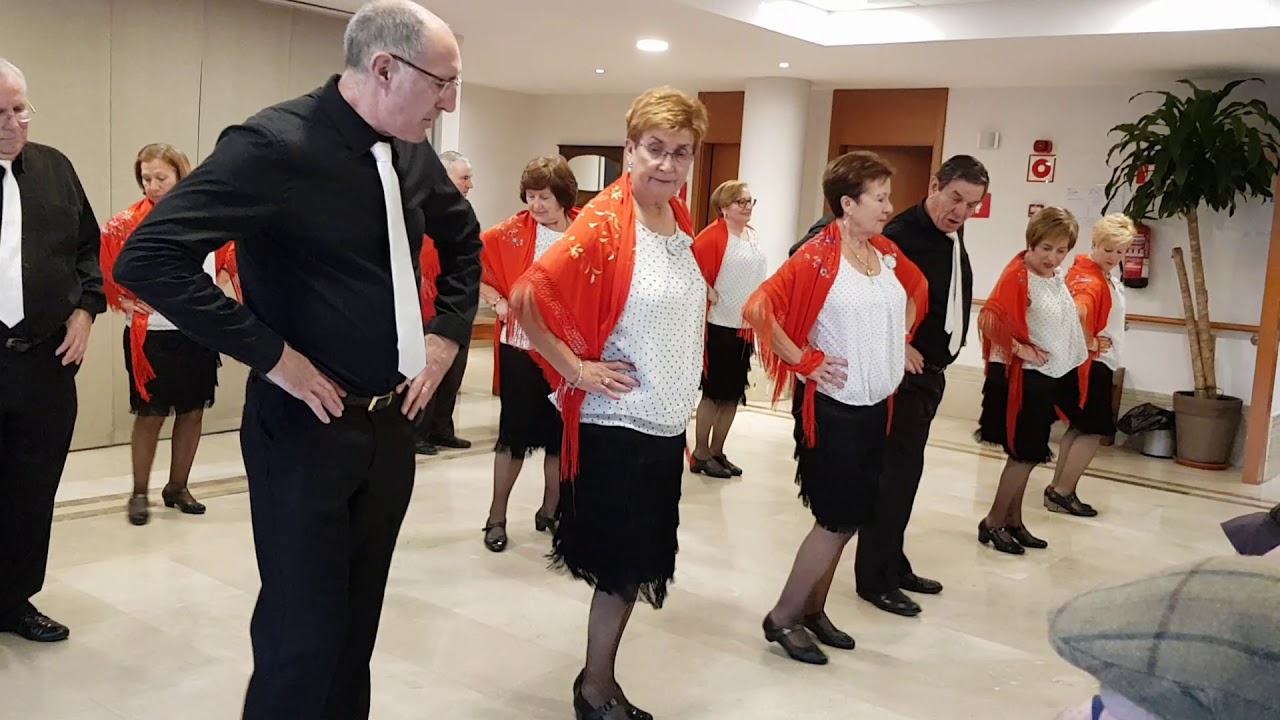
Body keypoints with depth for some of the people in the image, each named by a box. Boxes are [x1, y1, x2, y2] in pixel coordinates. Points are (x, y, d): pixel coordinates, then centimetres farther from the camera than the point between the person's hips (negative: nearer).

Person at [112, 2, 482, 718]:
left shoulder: (413, 152, 3)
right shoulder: (277, 143, -18)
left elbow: (465, 242, 22)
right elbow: (149, 258, -24)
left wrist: (447, 335, 10)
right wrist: (273, 356, -21)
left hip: (393, 421, 7)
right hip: (307, 426, -6)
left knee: (357, 621, 18)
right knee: (305, 633, 1)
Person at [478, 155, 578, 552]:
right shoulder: (512, 232, -4)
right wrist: (496, 300, -8)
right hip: (520, 347, -2)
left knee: (562, 433, 11)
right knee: (515, 431, 4)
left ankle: (550, 512, 28)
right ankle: (497, 517, 17)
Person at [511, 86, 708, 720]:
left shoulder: (680, 219, 6)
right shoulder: (604, 223, -18)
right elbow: (529, 297, -24)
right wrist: (576, 368, -19)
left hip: (668, 423, 8)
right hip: (617, 424, -8)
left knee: (637, 564, 16)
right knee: (622, 566, 3)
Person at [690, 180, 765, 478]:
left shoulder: (751, 235, 11)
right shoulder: (713, 235, -14)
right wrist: (709, 294, -17)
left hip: (745, 327, 8)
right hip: (720, 327, -8)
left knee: (734, 394, 11)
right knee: (714, 392, -1)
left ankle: (717, 452, 22)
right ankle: (700, 455, 11)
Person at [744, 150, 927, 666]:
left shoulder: (888, 254, 6)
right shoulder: (817, 258, -15)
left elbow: (917, 292, 26)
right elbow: (759, 308, -21)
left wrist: (900, 342, 15)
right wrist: (805, 361, -17)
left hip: (876, 406, 7)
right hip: (832, 407, -7)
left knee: (850, 517, 13)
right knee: (838, 520, -3)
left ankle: (813, 610, 28)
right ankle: (782, 618, 12)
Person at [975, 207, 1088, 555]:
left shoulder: (1056, 275, 7)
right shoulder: (1017, 276, -20)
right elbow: (989, 320, -29)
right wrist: (1021, 349, -21)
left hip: (1050, 377, 9)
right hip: (1025, 378, -9)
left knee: (1027, 454, 14)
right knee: (1025, 454, -3)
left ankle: (1013, 522, 25)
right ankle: (992, 523, 10)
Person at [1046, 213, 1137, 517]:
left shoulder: (1105, 275, 12)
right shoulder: (1090, 279, -20)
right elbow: (1077, 313, -39)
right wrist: (1090, 344, -24)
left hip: (1097, 363, 10)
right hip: (1092, 365, -10)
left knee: (1079, 428, 14)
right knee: (1093, 431, -4)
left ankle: (1057, 489, 21)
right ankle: (1062, 493, 3)